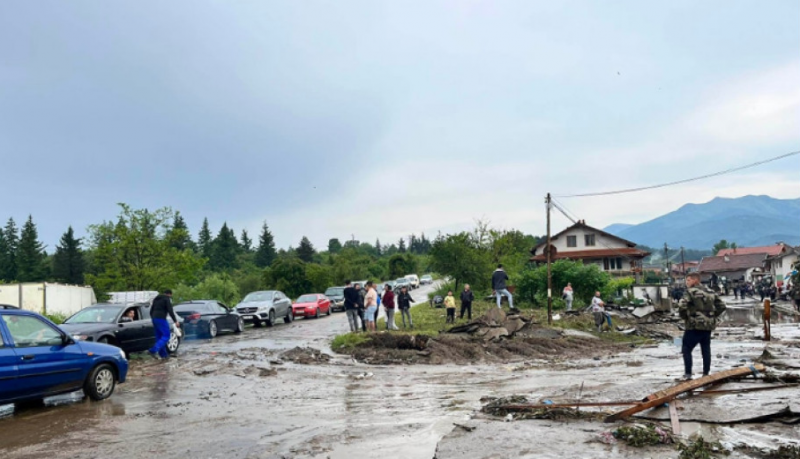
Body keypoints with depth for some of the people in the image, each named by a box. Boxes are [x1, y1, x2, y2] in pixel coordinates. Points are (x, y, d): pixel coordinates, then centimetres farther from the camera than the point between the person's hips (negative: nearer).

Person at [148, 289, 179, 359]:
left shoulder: (156, 299, 22)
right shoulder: (167, 299, -3)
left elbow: (151, 310, 26)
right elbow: (170, 311, -13)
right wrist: (175, 321, -13)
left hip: (154, 318, 9)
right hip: (161, 319, -9)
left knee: (159, 336, 13)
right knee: (166, 335, -7)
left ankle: (163, 354, 14)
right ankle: (154, 350, -20)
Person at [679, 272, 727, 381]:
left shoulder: (690, 291, -10)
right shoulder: (710, 292, 13)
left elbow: (682, 306, -22)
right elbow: (722, 306, 17)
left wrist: (684, 317, -6)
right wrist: (712, 316, 15)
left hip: (694, 325, -7)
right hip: (709, 325, 7)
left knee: (686, 349, 1)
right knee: (706, 350, 14)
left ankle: (688, 374, -3)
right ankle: (706, 374, 19)